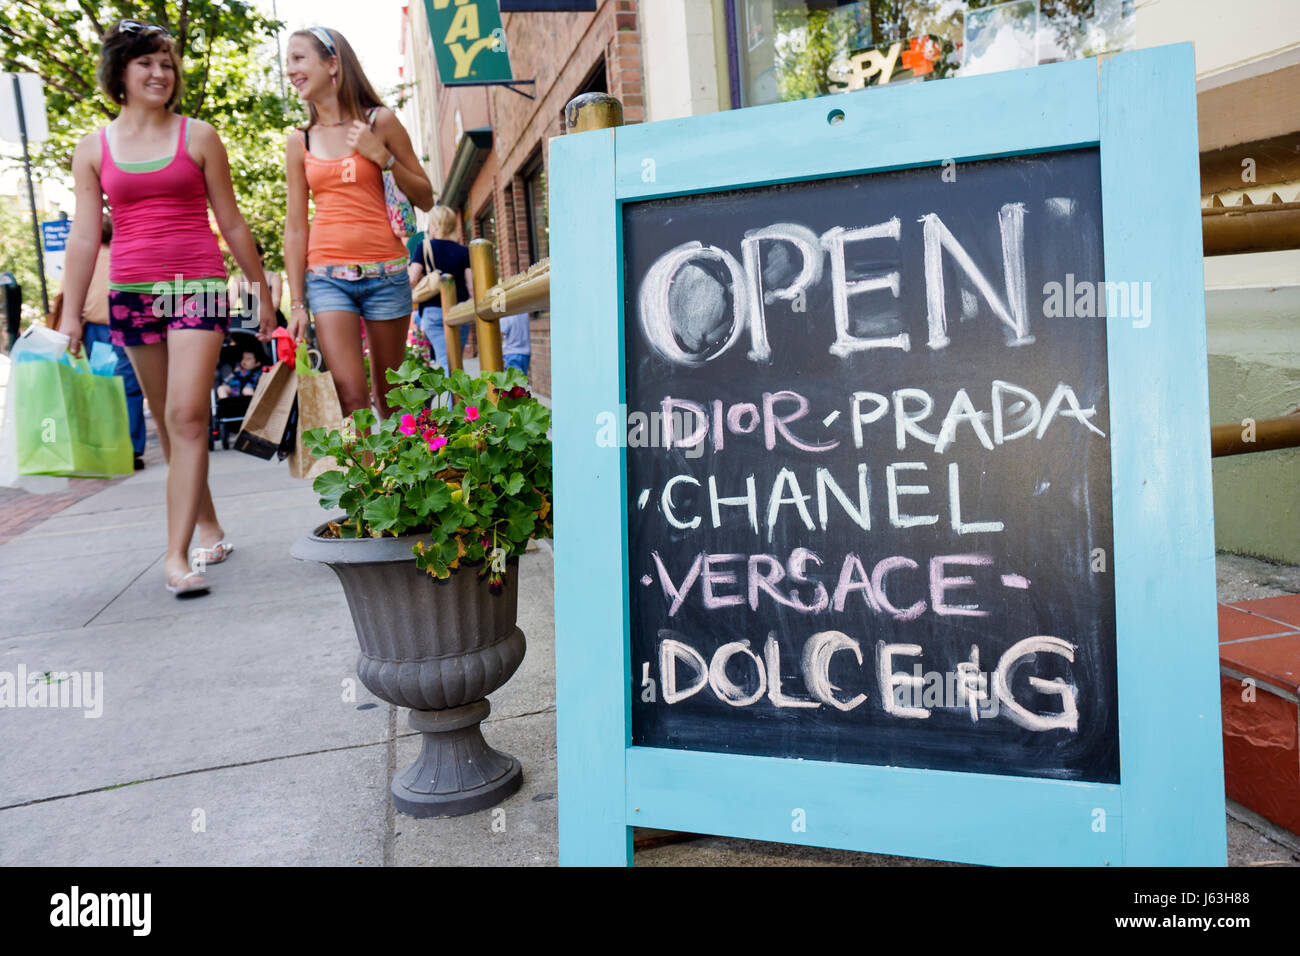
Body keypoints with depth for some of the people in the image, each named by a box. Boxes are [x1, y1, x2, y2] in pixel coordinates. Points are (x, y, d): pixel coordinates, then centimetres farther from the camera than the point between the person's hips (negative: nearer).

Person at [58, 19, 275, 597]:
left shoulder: (198, 137, 6)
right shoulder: (94, 149, 11)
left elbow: (232, 224, 9)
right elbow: (84, 237, 10)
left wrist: (262, 290, 9)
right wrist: (71, 312, 5)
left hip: (197, 286, -3)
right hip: (131, 291, 3)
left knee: (187, 417, -15)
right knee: (167, 423, 8)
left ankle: (177, 556, -16)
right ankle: (207, 525, 24)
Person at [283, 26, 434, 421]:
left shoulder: (379, 121, 6)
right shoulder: (300, 141, 10)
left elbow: (425, 199, 7)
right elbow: (295, 228, 10)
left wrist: (383, 157, -7)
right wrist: (297, 303, 4)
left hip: (385, 273, -1)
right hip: (327, 276, 1)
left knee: (390, 398, 5)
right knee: (352, 398, -12)